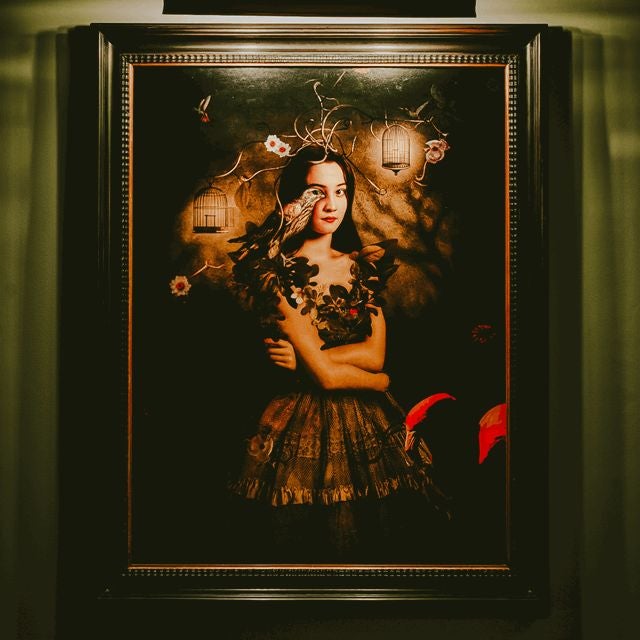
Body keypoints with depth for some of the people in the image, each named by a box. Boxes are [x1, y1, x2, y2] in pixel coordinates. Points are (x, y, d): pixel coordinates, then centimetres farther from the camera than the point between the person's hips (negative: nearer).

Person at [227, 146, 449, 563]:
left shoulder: (363, 265, 9)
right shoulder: (275, 271, -9)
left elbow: (375, 353, -3)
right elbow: (325, 375, -14)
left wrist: (306, 356, -14)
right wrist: (383, 381, 0)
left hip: (370, 423, 5)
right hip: (305, 426, -4)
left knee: (387, 538, 8)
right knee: (317, 544, 2)